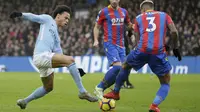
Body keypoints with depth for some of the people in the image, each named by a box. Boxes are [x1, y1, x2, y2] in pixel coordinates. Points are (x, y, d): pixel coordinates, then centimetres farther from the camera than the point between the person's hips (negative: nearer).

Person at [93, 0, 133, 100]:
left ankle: (101, 89, 11)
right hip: (109, 44, -6)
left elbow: (129, 25, 24)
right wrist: (96, 40, -8)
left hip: (121, 45, 6)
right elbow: (97, 27, 5)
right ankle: (99, 88, -8)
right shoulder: (104, 12, -2)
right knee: (117, 67, -22)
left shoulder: (124, 12, 11)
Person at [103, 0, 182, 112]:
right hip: (159, 51, -1)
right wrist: (175, 48, 14)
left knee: (126, 66, 32)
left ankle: (115, 93, 44)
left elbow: (138, 37, 14)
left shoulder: (138, 18, 20)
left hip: (142, 50, 1)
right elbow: (174, 32, 4)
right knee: (166, 83, 14)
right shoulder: (164, 15, 18)